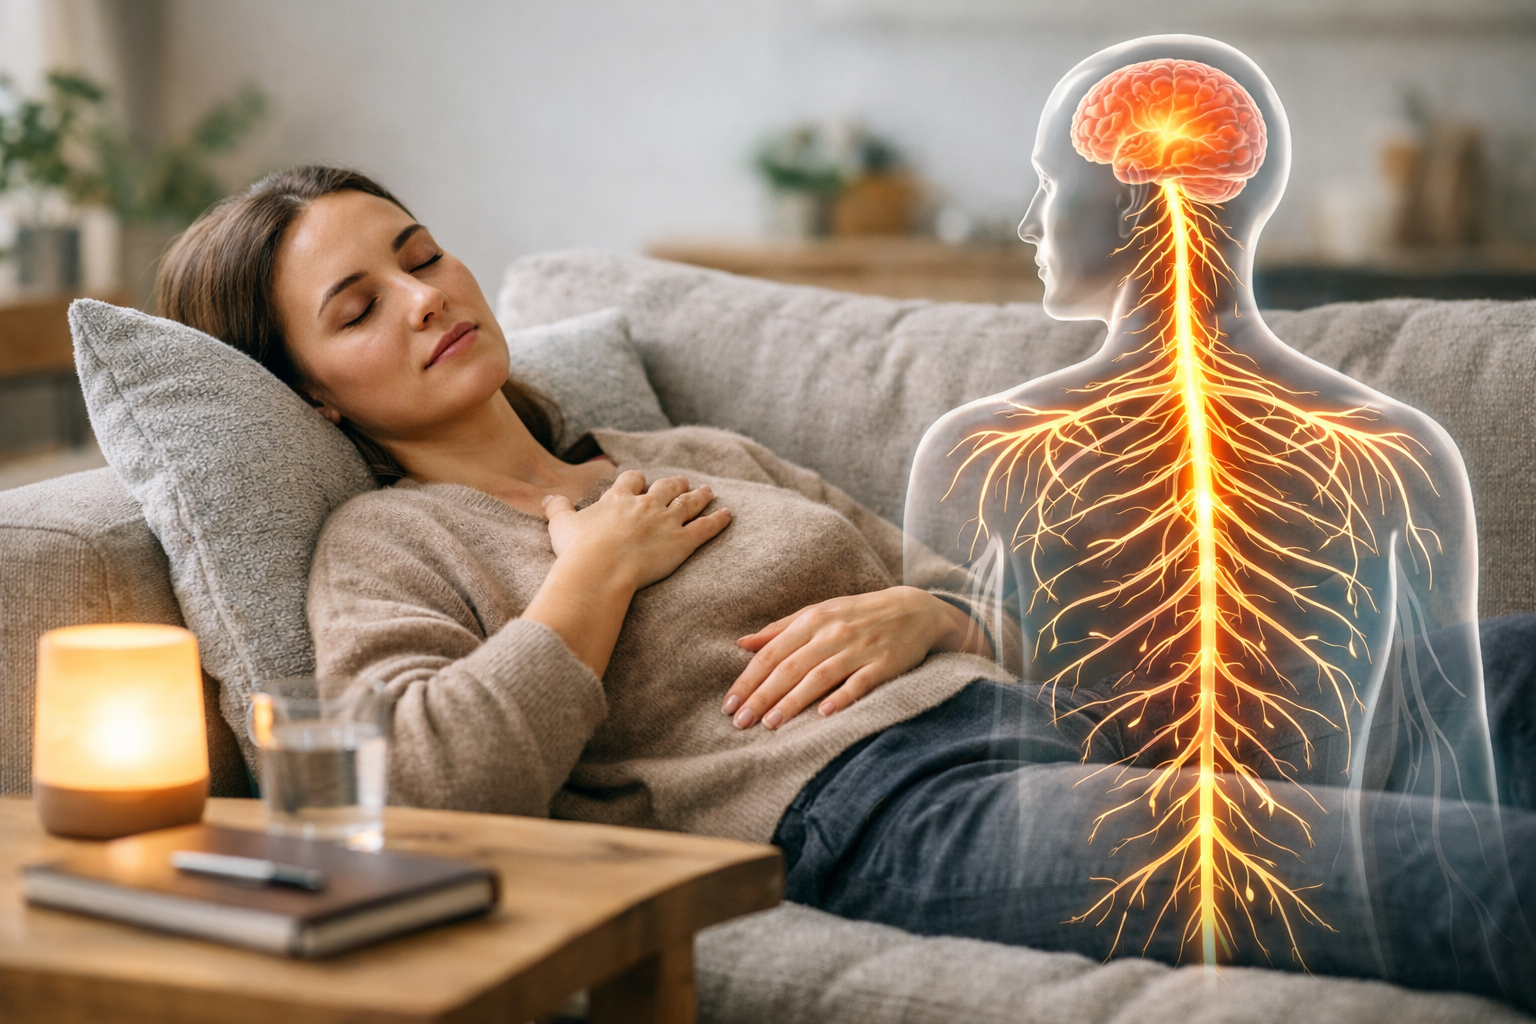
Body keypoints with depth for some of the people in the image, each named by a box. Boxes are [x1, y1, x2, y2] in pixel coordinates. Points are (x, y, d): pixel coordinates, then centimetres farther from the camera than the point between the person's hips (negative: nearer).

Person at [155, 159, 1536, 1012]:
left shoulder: (700, 456, 29)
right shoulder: (387, 547, 12)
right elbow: (422, 792, -10)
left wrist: (915, 614, 4)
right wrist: (600, 566, -1)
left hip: (1037, 718, 8)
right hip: (863, 813, -7)